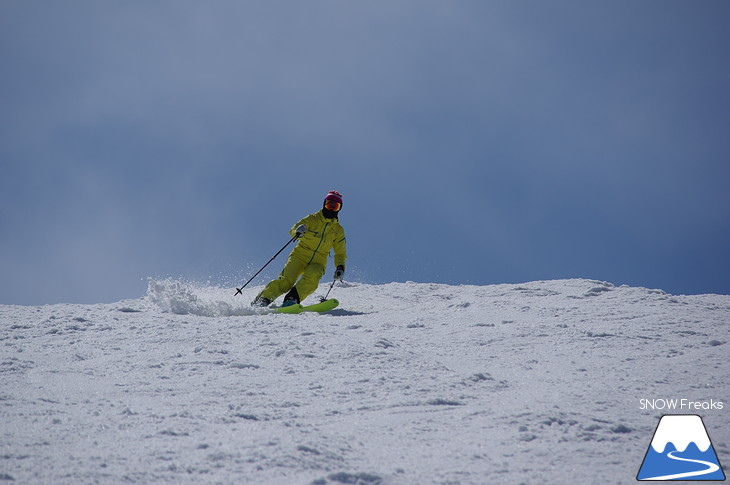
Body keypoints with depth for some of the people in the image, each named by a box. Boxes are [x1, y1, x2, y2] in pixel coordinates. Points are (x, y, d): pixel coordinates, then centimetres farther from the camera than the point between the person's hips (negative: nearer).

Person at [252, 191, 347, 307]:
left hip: (317, 263, 1)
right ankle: (263, 299, -12)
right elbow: (293, 231, -5)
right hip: (300, 256, -1)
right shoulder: (312, 219, 4)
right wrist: (297, 231, -30)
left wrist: (340, 267, -3)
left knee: (312, 278, -32)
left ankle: (292, 300, -40)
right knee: (286, 281, -21)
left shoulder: (338, 230, 11)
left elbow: (340, 253, 16)